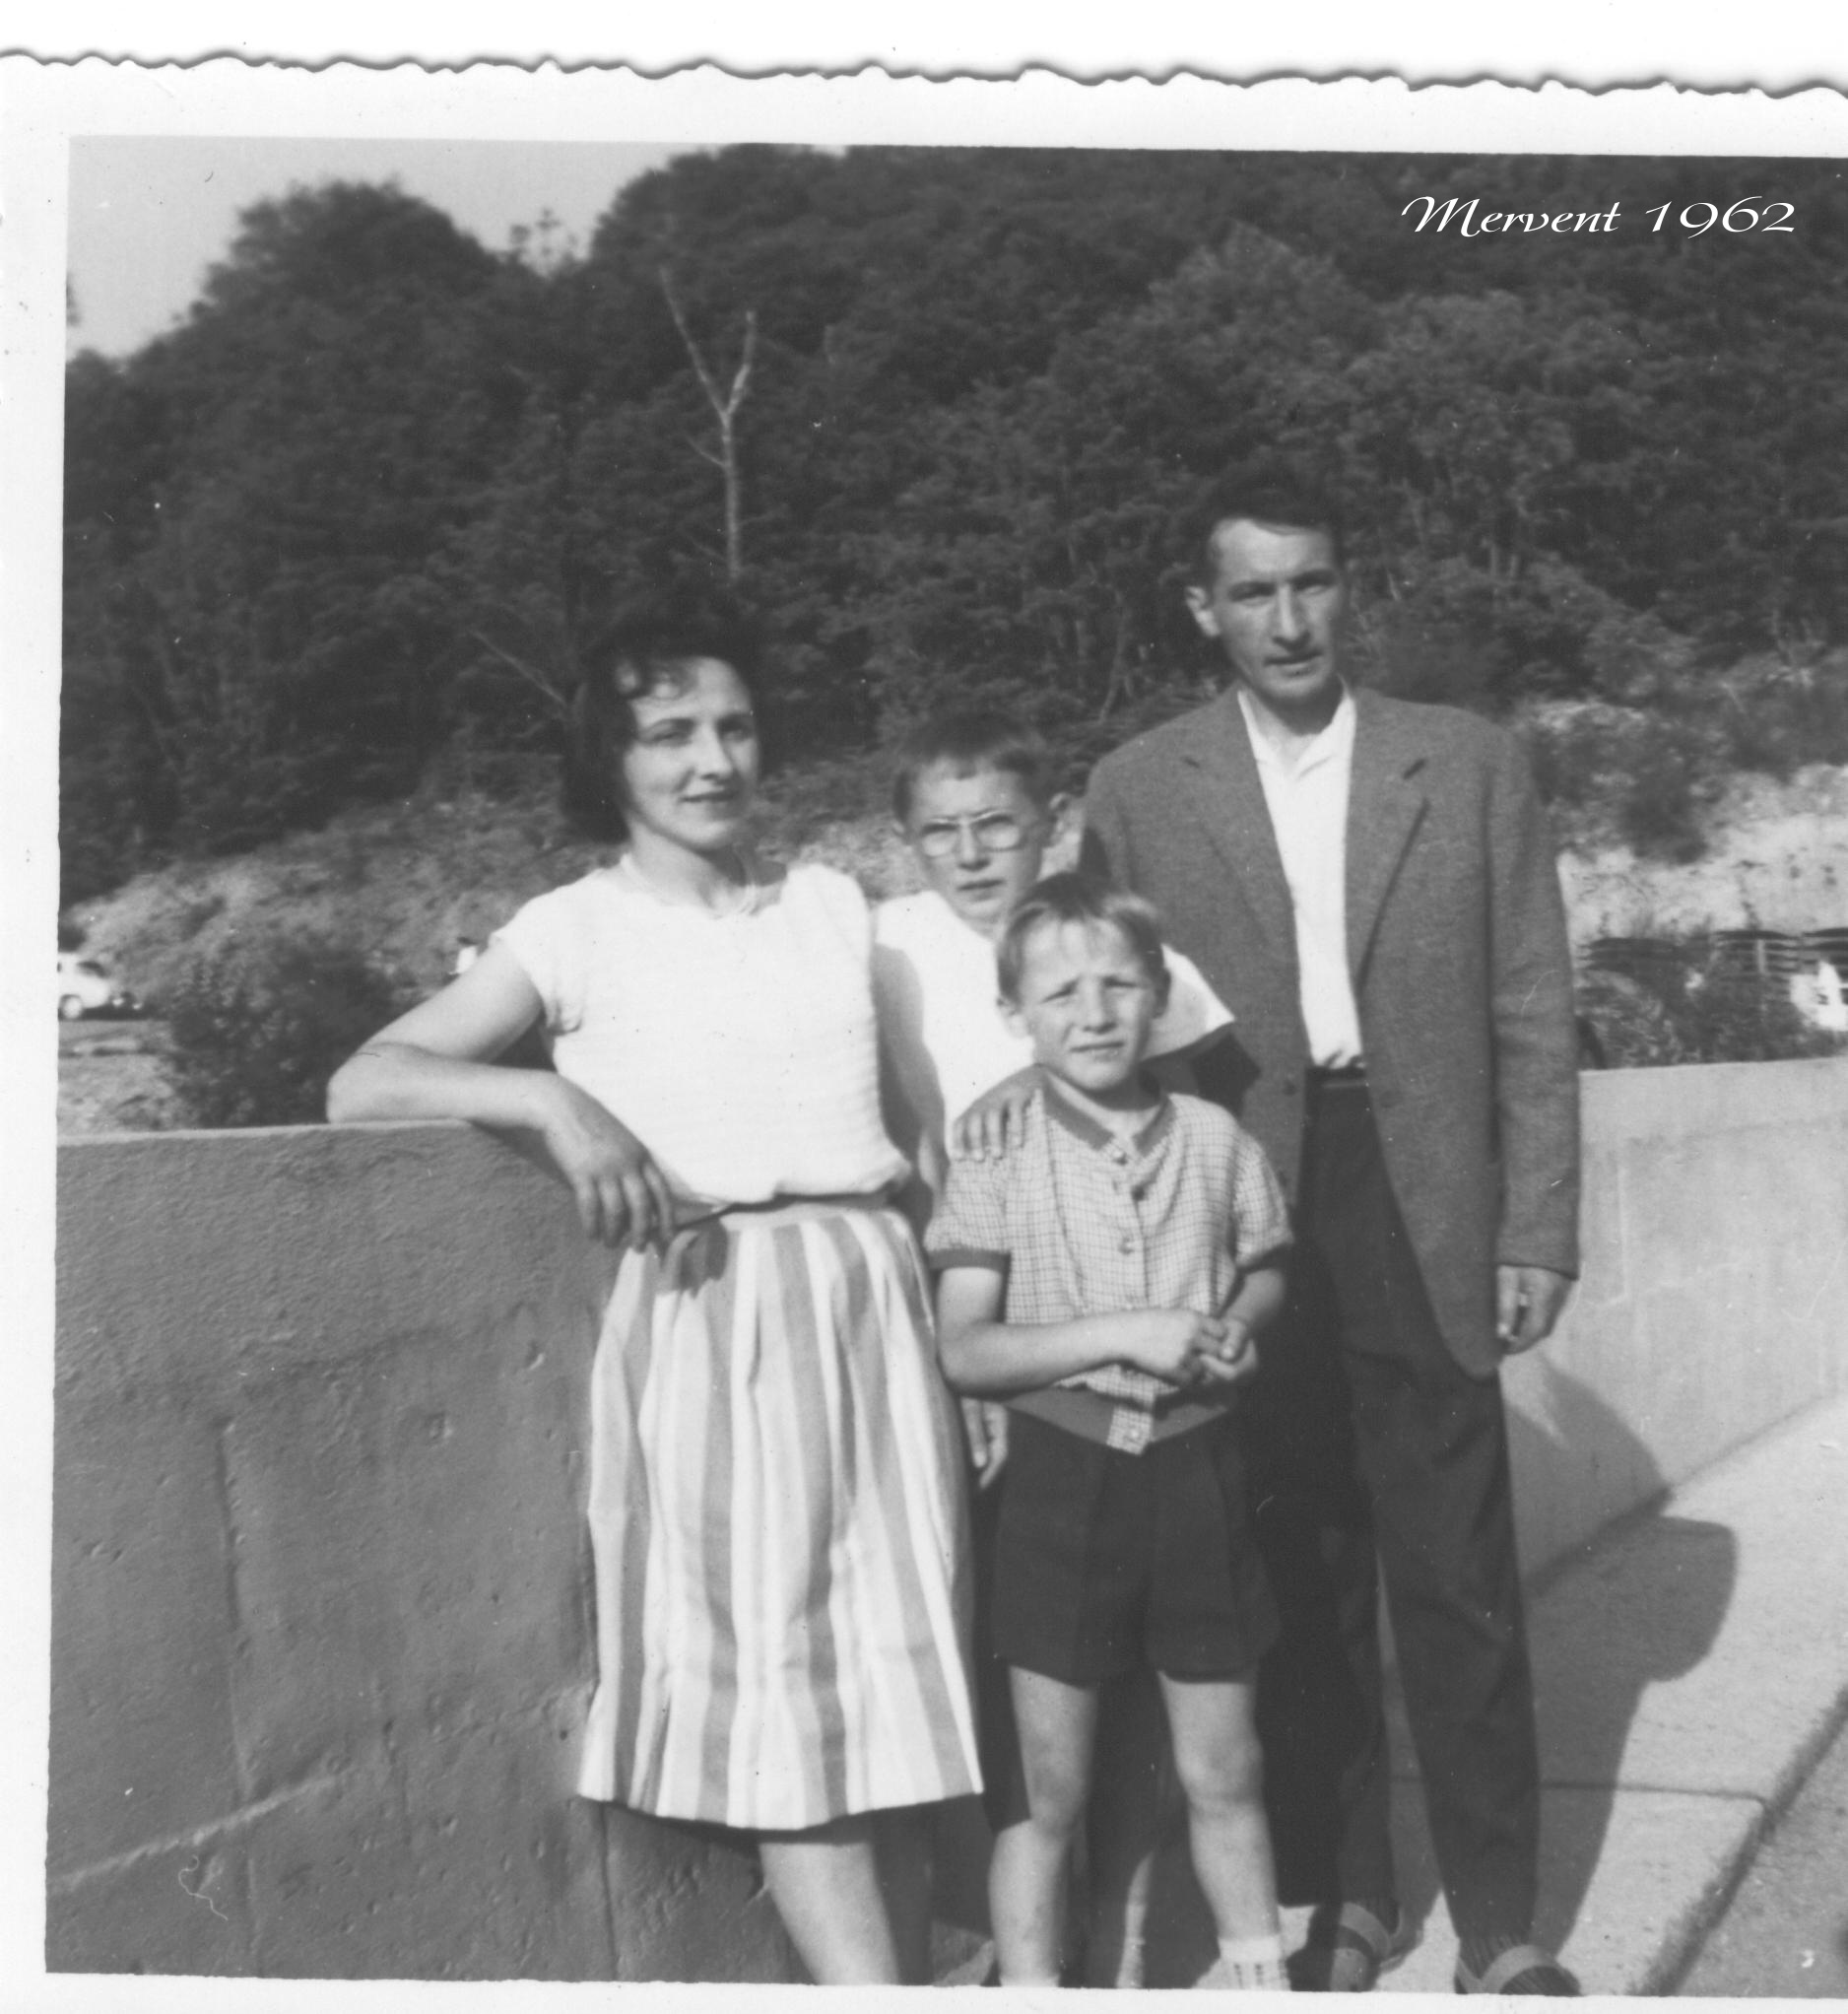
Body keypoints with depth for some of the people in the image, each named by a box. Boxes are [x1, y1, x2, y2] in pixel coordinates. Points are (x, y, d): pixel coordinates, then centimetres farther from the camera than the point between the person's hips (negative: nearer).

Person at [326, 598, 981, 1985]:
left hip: (872, 1303, 4)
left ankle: (912, 1976, 18)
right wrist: (553, 1101, -18)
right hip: (712, 1318, -4)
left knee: (895, 1679, 7)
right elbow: (361, 1085, -3)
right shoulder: (578, 931, 2)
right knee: (780, 1685, -4)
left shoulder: (832, 902, 14)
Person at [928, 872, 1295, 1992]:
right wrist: (1122, 1333, -20)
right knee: (1048, 1789, 8)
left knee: (1223, 1772, 15)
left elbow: (1266, 1274, 14)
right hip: (1063, 1474, -2)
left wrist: (1240, 1325, -8)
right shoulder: (999, 1159, -6)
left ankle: (1263, 1975, 33)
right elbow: (963, 1351, -11)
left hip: (1196, 1473, 2)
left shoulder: (1212, 1139, 0)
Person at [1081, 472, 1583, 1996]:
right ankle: (1344, 1894, 26)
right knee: (1302, 1587, 10)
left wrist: (1539, 1233, -1)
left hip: (1426, 1231, 0)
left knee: (1461, 1586, 4)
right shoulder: (1136, 790, 3)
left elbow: (1531, 1017, 4)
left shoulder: (1473, 765, 4)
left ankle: (1502, 1919, 20)